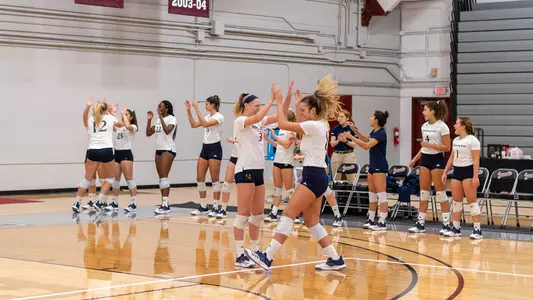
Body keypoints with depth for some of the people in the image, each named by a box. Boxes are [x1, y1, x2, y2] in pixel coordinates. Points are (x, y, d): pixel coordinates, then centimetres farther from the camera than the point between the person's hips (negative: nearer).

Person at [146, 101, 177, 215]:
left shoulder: (171, 119, -7)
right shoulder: (158, 120, 16)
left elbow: (167, 130, -25)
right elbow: (148, 133, 13)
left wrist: (161, 117, -21)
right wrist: (149, 120, 2)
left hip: (168, 149, -8)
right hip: (159, 149, 8)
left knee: (164, 177, -16)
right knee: (161, 178, 6)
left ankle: (165, 205, -19)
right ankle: (164, 204, 9)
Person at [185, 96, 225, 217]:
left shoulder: (219, 117, -12)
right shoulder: (207, 116, 12)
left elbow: (205, 124, -26)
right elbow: (193, 125, 15)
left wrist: (197, 110, -25)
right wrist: (189, 111, 8)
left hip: (215, 148, -8)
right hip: (205, 147, 8)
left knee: (215, 179, -4)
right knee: (200, 178, 5)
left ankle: (216, 207, 1)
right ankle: (203, 207, 12)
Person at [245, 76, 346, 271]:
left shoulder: (314, 125, -13)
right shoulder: (319, 126, 15)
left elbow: (283, 124, -13)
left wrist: (279, 103, -2)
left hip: (313, 177, -10)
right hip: (316, 176, 10)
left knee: (288, 215, -11)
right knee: (311, 221, 11)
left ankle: (267, 258, -14)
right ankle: (335, 259, 13)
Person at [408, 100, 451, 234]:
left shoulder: (442, 126, -11)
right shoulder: (424, 126, 11)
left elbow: (447, 147, -13)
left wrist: (430, 145, -19)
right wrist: (414, 159, 14)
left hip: (437, 159, -7)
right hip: (425, 159, 7)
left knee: (440, 193, -4)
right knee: (423, 193, 7)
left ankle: (446, 224, 2)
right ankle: (420, 223, 10)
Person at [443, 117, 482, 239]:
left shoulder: (472, 140, -10)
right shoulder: (456, 140, 14)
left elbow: (476, 160, -14)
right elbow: (451, 158, 20)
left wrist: (475, 176, -21)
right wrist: (445, 172, 16)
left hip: (468, 171, -8)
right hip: (457, 171, 8)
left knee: (472, 201, -8)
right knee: (456, 201, 8)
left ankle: (477, 230, -5)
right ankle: (456, 228, 14)